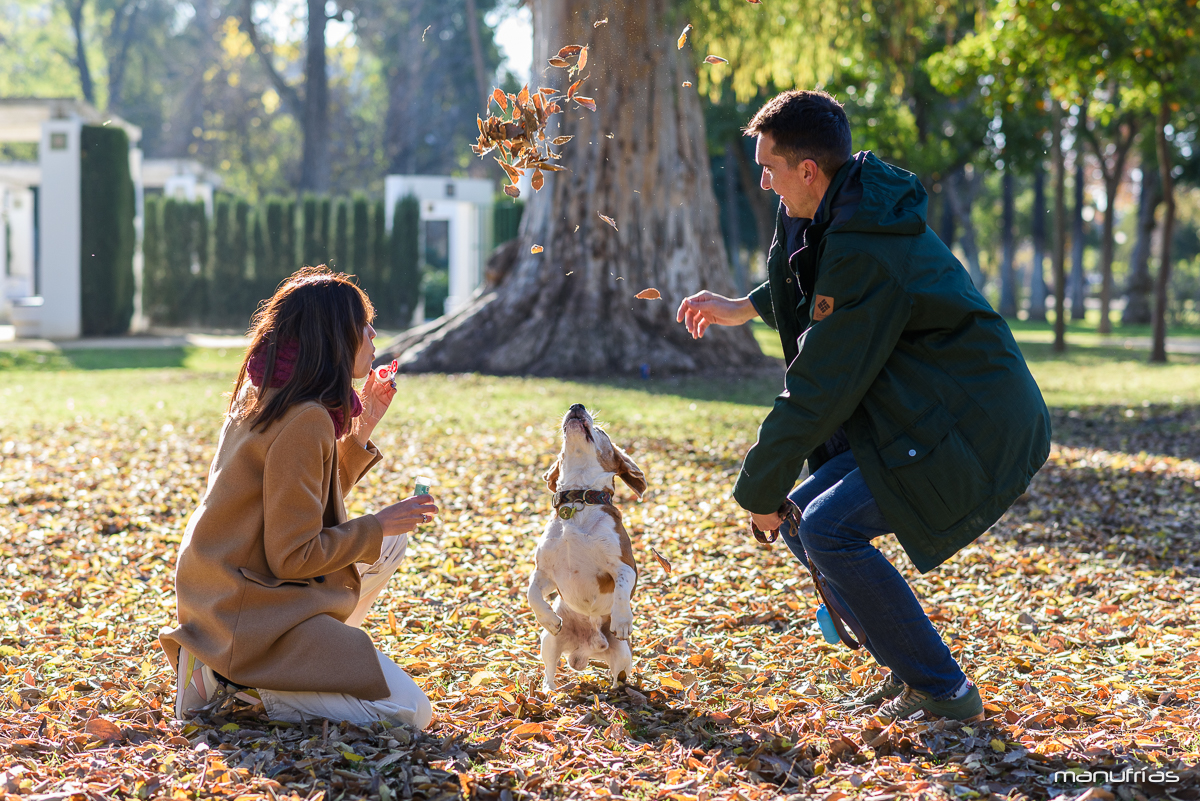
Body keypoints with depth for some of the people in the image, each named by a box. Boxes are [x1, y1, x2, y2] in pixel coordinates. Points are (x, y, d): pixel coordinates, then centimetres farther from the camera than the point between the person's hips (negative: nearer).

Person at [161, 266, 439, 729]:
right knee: (410, 712, -9)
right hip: (250, 610, -10)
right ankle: (235, 679, -7)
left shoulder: (263, 397, 8)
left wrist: (360, 432, 10)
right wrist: (376, 527, -8)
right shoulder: (305, 421, -21)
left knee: (391, 541, 22)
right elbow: (293, 556, -21)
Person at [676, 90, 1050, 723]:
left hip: (974, 433, -10)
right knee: (800, 519, 7)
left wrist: (759, 487, -11)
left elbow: (820, 385, -20)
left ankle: (943, 693, -7)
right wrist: (747, 308, 26)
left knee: (830, 529, -17)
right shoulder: (850, 213, 8)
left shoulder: (864, 252, -23)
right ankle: (909, 669, 15)